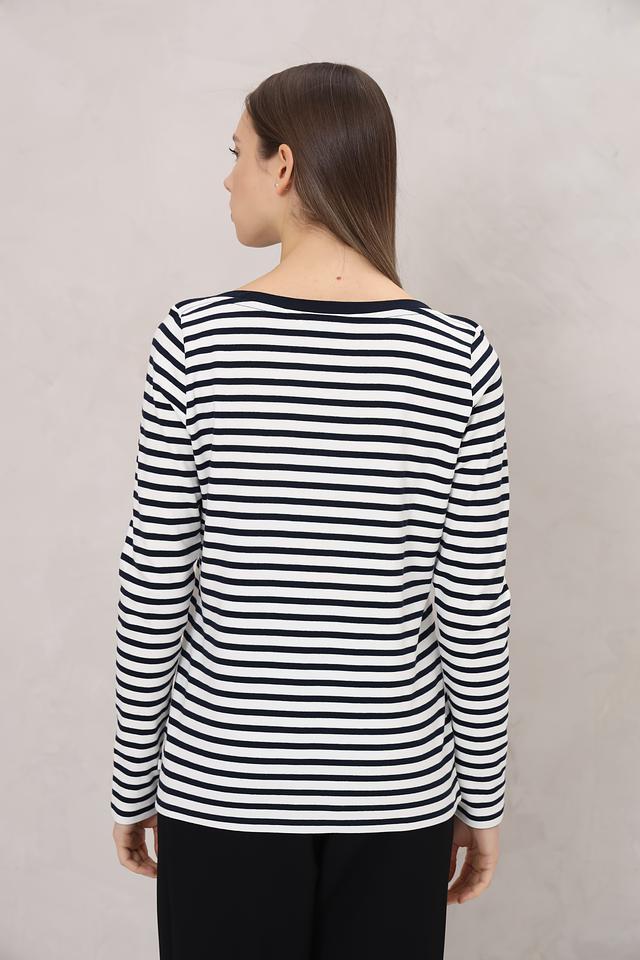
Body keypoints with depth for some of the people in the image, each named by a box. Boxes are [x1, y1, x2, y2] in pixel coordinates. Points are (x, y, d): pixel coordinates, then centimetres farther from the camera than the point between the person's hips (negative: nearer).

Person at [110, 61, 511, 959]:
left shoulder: (196, 340, -14)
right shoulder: (458, 354, -10)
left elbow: (154, 591, -9)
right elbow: (473, 607, -7)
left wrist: (133, 780, 5)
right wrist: (483, 795, 6)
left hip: (225, 781, -1)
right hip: (397, 785, 2)